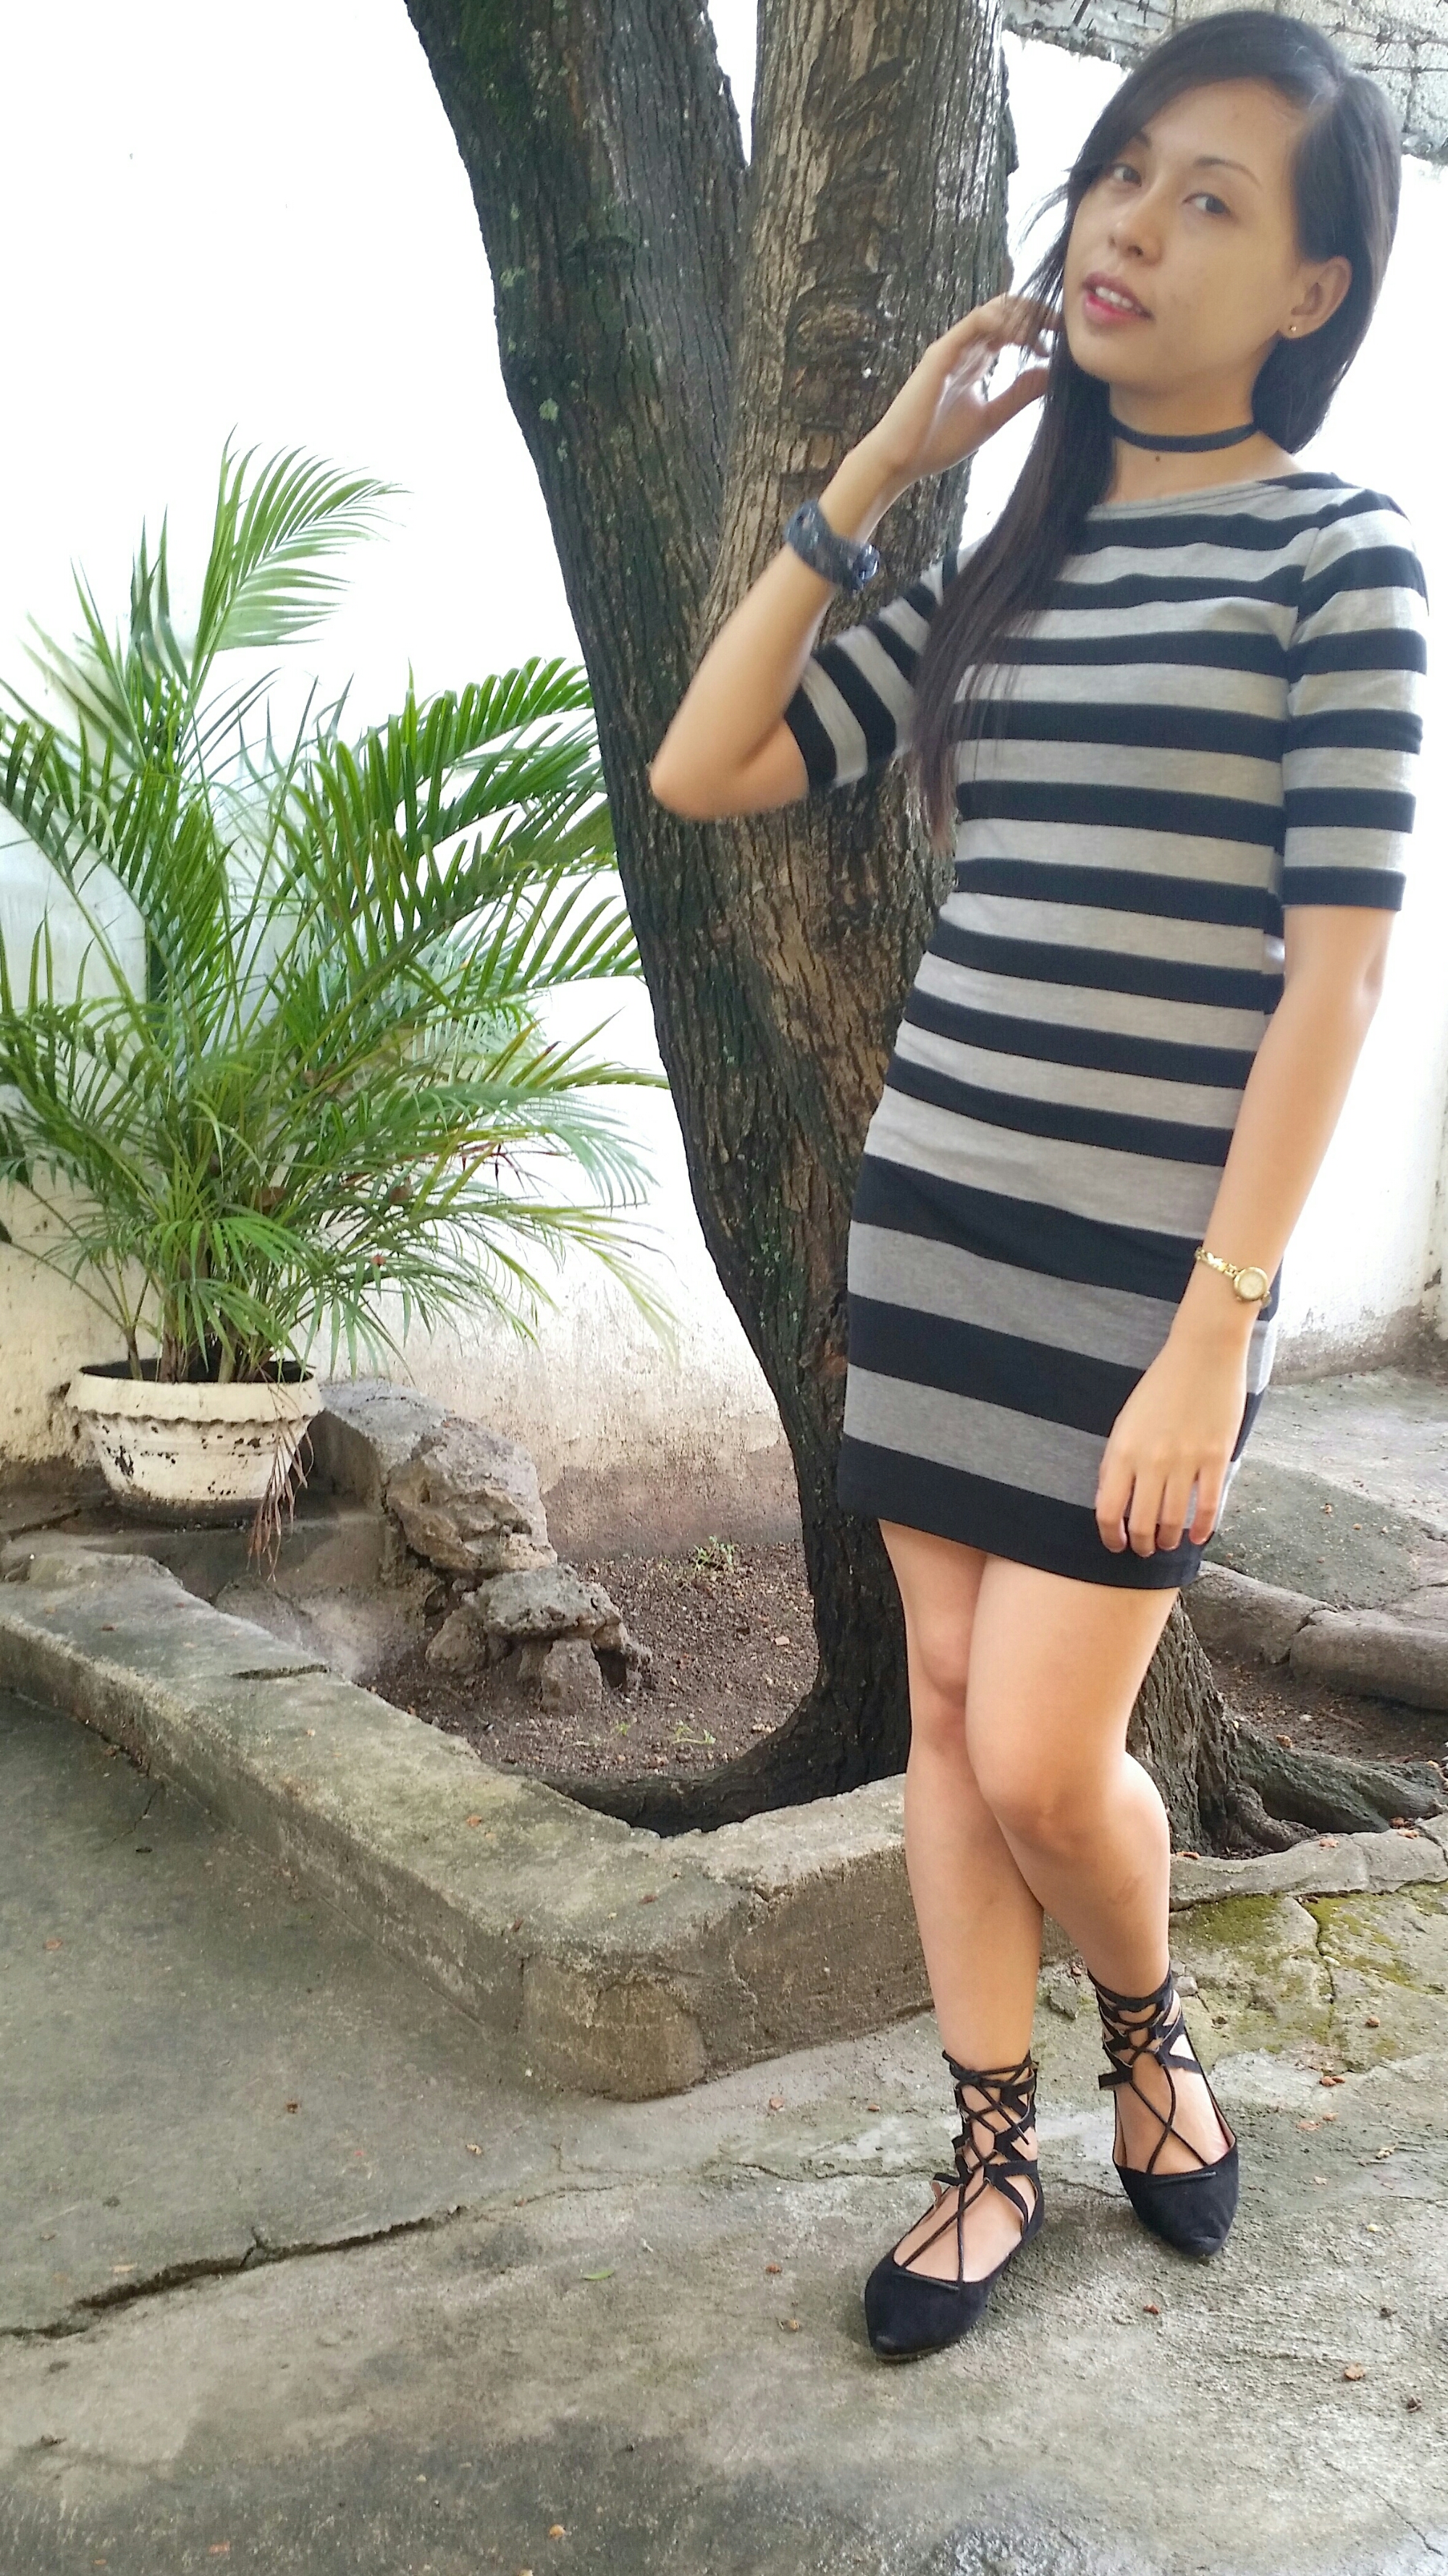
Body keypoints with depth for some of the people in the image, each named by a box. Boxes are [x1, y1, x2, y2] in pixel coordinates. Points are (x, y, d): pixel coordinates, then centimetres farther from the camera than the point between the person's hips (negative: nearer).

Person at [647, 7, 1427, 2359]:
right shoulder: (1005, 566, 11)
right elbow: (704, 769, 7)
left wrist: (1214, 1332, -17)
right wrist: (870, 474, 4)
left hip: (1147, 1261, -5)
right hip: (935, 1221, 5)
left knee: (1039, 1757, -3)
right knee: (948, 1714, 10)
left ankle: (1151, 2033, 31)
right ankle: (995, 2151, 28)